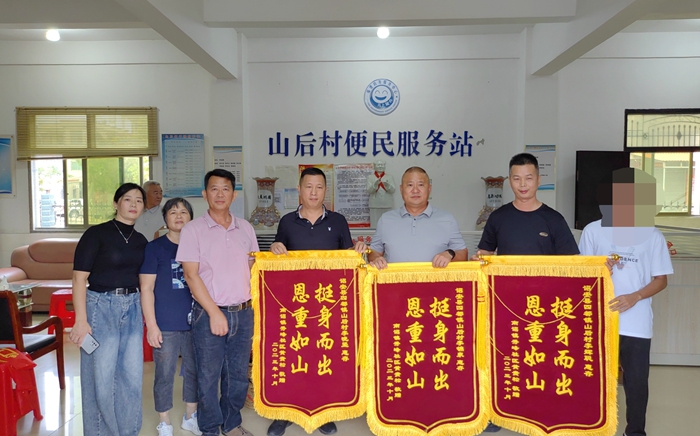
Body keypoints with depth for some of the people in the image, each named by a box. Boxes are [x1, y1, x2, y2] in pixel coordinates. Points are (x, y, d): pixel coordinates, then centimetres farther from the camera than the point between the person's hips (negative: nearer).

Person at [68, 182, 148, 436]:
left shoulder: (140, 240, 9)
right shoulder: (96, 234, -8)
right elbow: (79, 277, -11)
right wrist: (81, 320, -16)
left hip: (132, 309, 5)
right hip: (101, 307, -5)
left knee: (132, 376, 9)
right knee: (102, 378, 3)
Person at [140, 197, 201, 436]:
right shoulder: (154, 247, -4)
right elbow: (146, 288, -7)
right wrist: (151, 324, -12)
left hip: (194, 322, 4)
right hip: (166, 325, -4)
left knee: (194, 371, 14)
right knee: (164, 375, 6)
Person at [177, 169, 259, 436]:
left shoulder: (245, 228, 8)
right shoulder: (193, 229, -4)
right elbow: (191, 275, -8)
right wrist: (214, 313, -12)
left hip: (243, 313, 4)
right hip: (209, 314, -3)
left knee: (238, 374, 13)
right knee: (208, 376, 6)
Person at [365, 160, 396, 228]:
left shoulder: (390, 177, 11)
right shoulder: (370, 177, 8)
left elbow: (393, 190, 0)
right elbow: (369, 191, -3)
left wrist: (387, 185, -22)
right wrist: (375, 184, -23)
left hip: (387, 205, 1)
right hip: (375, 205, -1)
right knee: (375, 225, -4)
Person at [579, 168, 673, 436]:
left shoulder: (651, 235, 1)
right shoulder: (593, 231, 2)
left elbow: (661, 280, 3)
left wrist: (635, 297, -14)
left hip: (637, 323, 0)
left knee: (636, 380, 7)